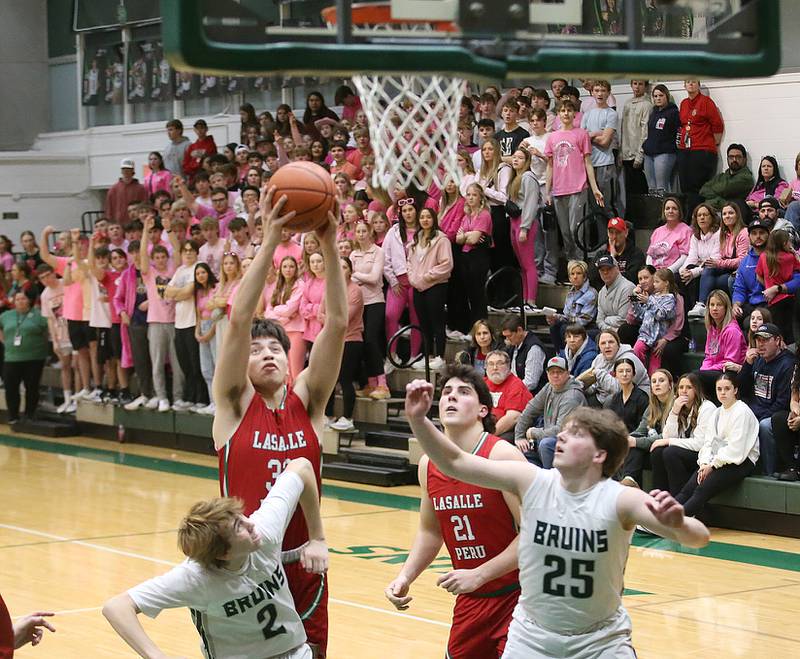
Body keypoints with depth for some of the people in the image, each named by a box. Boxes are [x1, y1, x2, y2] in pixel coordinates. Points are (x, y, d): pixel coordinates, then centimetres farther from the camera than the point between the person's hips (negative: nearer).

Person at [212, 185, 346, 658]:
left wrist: (330, 247, -16)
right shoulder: (235, 405, -3)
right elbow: (239, 320, -15)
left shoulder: (307, 401, 4)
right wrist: (270, 241, -22)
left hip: (303, 563, 3)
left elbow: (338, 324, -6)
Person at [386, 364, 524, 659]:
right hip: (470, 600, 6)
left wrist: (478, 575, -22)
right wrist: (405, 576, 2)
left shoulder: (502, 456, -18)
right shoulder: (428, 465, 2)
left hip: (517, 596, -6)